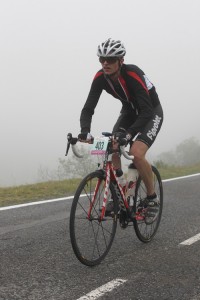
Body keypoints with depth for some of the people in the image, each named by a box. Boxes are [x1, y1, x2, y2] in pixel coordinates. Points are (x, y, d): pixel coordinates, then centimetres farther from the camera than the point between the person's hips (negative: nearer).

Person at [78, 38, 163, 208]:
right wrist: (85, 130, -40)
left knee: (136, 154, -25)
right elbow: (88, 107, -20)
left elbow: (147, 111, -38)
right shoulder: (100, 77, -18)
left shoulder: (133, 74, -33)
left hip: (151, 113, -5)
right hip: (129, 112, 6)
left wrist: (129, 133, -51)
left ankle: (152, 197, -3)